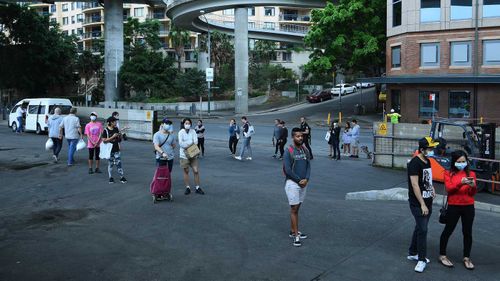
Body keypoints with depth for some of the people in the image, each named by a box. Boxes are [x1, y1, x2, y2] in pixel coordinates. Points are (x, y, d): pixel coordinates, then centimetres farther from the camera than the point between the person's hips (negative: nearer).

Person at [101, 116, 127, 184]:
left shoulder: (116, 129, 6)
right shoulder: (106, 130, -7)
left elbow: (119, 140, 14)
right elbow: (104, 140, -14)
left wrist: (120, 136, -8)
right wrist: (113, 137, -20)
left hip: (116, 150, 3)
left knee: (119, 163, 0)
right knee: (110, 164, 6)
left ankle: (122, 177, 4)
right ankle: (111, 178, 17)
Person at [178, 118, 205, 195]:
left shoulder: (193, 131, 3)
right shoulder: (181, 132, -4)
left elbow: (196, 142, -6)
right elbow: (181, 143, -14)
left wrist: (186, 144, -16)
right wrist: (191, 143, -13)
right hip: (184, 154, -2)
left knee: (196, 171, 0)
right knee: (186, 171, 6)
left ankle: (197, 188, 10)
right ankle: (187, 188, 16)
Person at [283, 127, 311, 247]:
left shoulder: (305, 150, 6)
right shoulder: (289, 151, -13)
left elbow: (308, 166, 7)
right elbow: (288, 170, -16)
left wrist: (306, 179, -9)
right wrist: (299, 180, -12)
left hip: (303, 183, 6)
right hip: (292, 183, -6)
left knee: (296, 208, 14)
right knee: (294, 209, -5)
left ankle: (293, 231, 24)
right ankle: (296, 236, -2)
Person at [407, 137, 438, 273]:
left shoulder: (427, 161, 10)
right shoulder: (415, 163, -17)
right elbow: (415, 185, -21)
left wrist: (432, 188, 9)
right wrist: (422, 204, -22)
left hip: (427, 201, 8)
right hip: (418, 203, -8)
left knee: (420, 228, 15)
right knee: (422, 230, -7)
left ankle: (413, 253, 28)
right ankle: (422, 260, 2)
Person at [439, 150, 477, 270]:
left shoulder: (471, 174, 4)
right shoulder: (448, 174, -1)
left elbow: (473, 193, -2)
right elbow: (449, 188, -15)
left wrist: (473, 186, -24)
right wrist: (461, 183, -30)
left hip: (468, 207, 2)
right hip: (454, 207, -2)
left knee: (467, 232, 8)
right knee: (448, 231, 6)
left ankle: (466, 258, 21)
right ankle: (442, 256, 19)